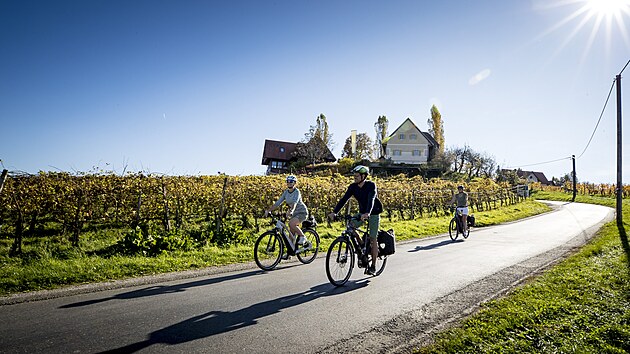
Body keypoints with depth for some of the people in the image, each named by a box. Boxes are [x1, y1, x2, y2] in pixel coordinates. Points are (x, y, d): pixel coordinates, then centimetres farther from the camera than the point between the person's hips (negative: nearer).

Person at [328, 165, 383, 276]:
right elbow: (344, 199, -16)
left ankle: (373, 266, 8)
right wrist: (334, 212, -28)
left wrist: (367, 213, -55)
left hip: (373, 214, -5)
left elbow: (371, 200, -38)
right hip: (362, 213, 5)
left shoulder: (371, 185, -23)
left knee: (372, 239, -4)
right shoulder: (353, 187, -9)